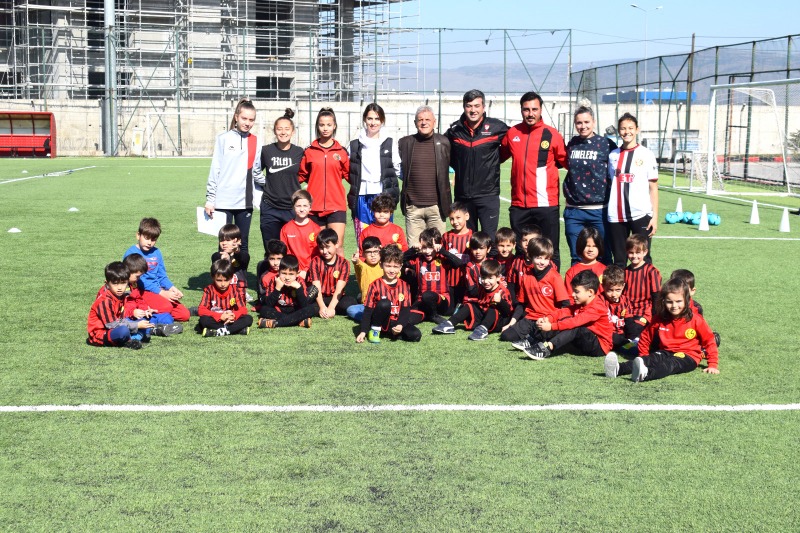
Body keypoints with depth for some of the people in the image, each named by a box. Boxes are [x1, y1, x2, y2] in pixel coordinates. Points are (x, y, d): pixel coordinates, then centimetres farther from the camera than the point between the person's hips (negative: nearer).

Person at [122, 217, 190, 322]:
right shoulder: (131, 254, -8)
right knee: (166, 306, -33)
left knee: (184, 314, -6)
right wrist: (162, 293, -19)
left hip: (158, 291, 7)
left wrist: (172, 288, -5)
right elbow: (139, 280, -15)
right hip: (140, 292, -7)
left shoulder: (156, 253, 13)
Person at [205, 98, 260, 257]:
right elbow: (214, 170, -1)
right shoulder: (224, 139, -1)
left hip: (245, 202, 3)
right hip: (223, 202, -3)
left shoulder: (255, 142, 8)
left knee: (243, 245, 8)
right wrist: (210, 199, -4)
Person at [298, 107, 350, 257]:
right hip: (315, 207, 1)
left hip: (337, 207, -1)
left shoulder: (341, 152, 7)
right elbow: (301, 176, 11)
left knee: (337, 246, -8)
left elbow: (349, 175, 11)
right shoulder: (309, 152, 8)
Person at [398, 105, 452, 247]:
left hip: (436, 205, 0)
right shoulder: (405, 143, 6)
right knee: (414, 249, 1)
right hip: (413, 207, 0)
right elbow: (399, 169, 18)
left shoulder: (443, 142, 5)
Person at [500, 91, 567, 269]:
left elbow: (567, 161, 5)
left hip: (546, 204, -4)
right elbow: (500, 156, 22)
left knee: (550, 253, 2)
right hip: (518, 205, 4)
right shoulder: (512, 133, 7)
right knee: (521, 252, 13)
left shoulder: (552, 134, -3)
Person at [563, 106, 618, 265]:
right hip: (573, 211, 4)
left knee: (602, 257, 2)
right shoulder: (572, 144, 9)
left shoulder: (606, 144, -3)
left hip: (599, 210, -3)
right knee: (577, 258, 7)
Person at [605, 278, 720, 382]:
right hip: (666, 352, 4)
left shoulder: (695, 319, -4)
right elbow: (646, 337, 16)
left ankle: (645, 375, -69)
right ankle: (618, 369, -54)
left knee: (669, 364, -35)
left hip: (688, 356, -4)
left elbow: (709, 340, 2)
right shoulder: (660, 319, 6)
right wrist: (644, 359, 13)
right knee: (652, 358, -27)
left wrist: (713, 365, -2)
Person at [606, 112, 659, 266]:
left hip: (641, 215, -3)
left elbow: (653, 187, 2)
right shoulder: (613, 155, 11)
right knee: (618, 260, 7)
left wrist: (655, 216, -5)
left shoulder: (646, 154, 2)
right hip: (616, 216, 3)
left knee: (643, 259, -1)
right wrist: (607, 210, 8)